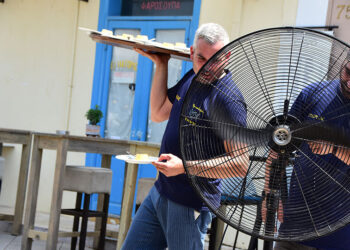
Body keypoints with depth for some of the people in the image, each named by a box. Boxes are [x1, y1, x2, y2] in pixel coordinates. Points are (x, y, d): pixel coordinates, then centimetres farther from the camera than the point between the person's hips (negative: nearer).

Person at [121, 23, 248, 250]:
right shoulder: (192, 78, 7)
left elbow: (241, 164, -24)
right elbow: (158, 113, 20)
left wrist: (184, 166, -27)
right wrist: (161, 64, 12)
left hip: (191, 205, -8)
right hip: (161, 191, 9)